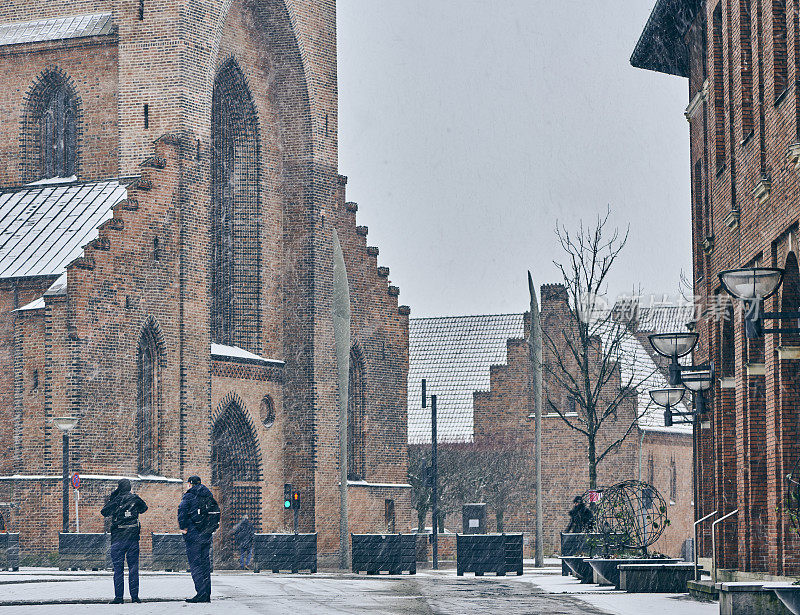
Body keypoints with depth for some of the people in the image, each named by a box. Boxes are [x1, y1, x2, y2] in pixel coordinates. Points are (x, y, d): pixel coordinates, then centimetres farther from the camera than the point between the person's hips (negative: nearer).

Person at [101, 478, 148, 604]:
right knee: (133, 567, 6)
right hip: (133, 536, 2)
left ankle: (118, 596, -3)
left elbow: (104, 512, 4)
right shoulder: (135, 498, 1)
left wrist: (111, 497, 5)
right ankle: (135, 595, 4)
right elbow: (144, 508, 19)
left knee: (118, 568, 1)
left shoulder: (116, 500, -7)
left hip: (118, 537, -2)